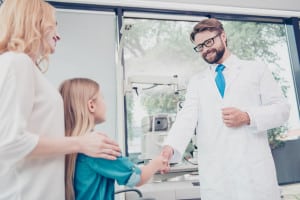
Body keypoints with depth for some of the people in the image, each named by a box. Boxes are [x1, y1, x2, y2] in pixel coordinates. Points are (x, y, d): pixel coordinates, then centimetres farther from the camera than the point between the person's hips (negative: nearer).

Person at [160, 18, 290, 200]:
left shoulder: (256, 69, 10)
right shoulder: (196, 82, 14)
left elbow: (282, 109, 6)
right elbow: (187, 118, -1)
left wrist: (248, 117, -12)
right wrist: (170, 146, -20)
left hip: (254, 167, -1)